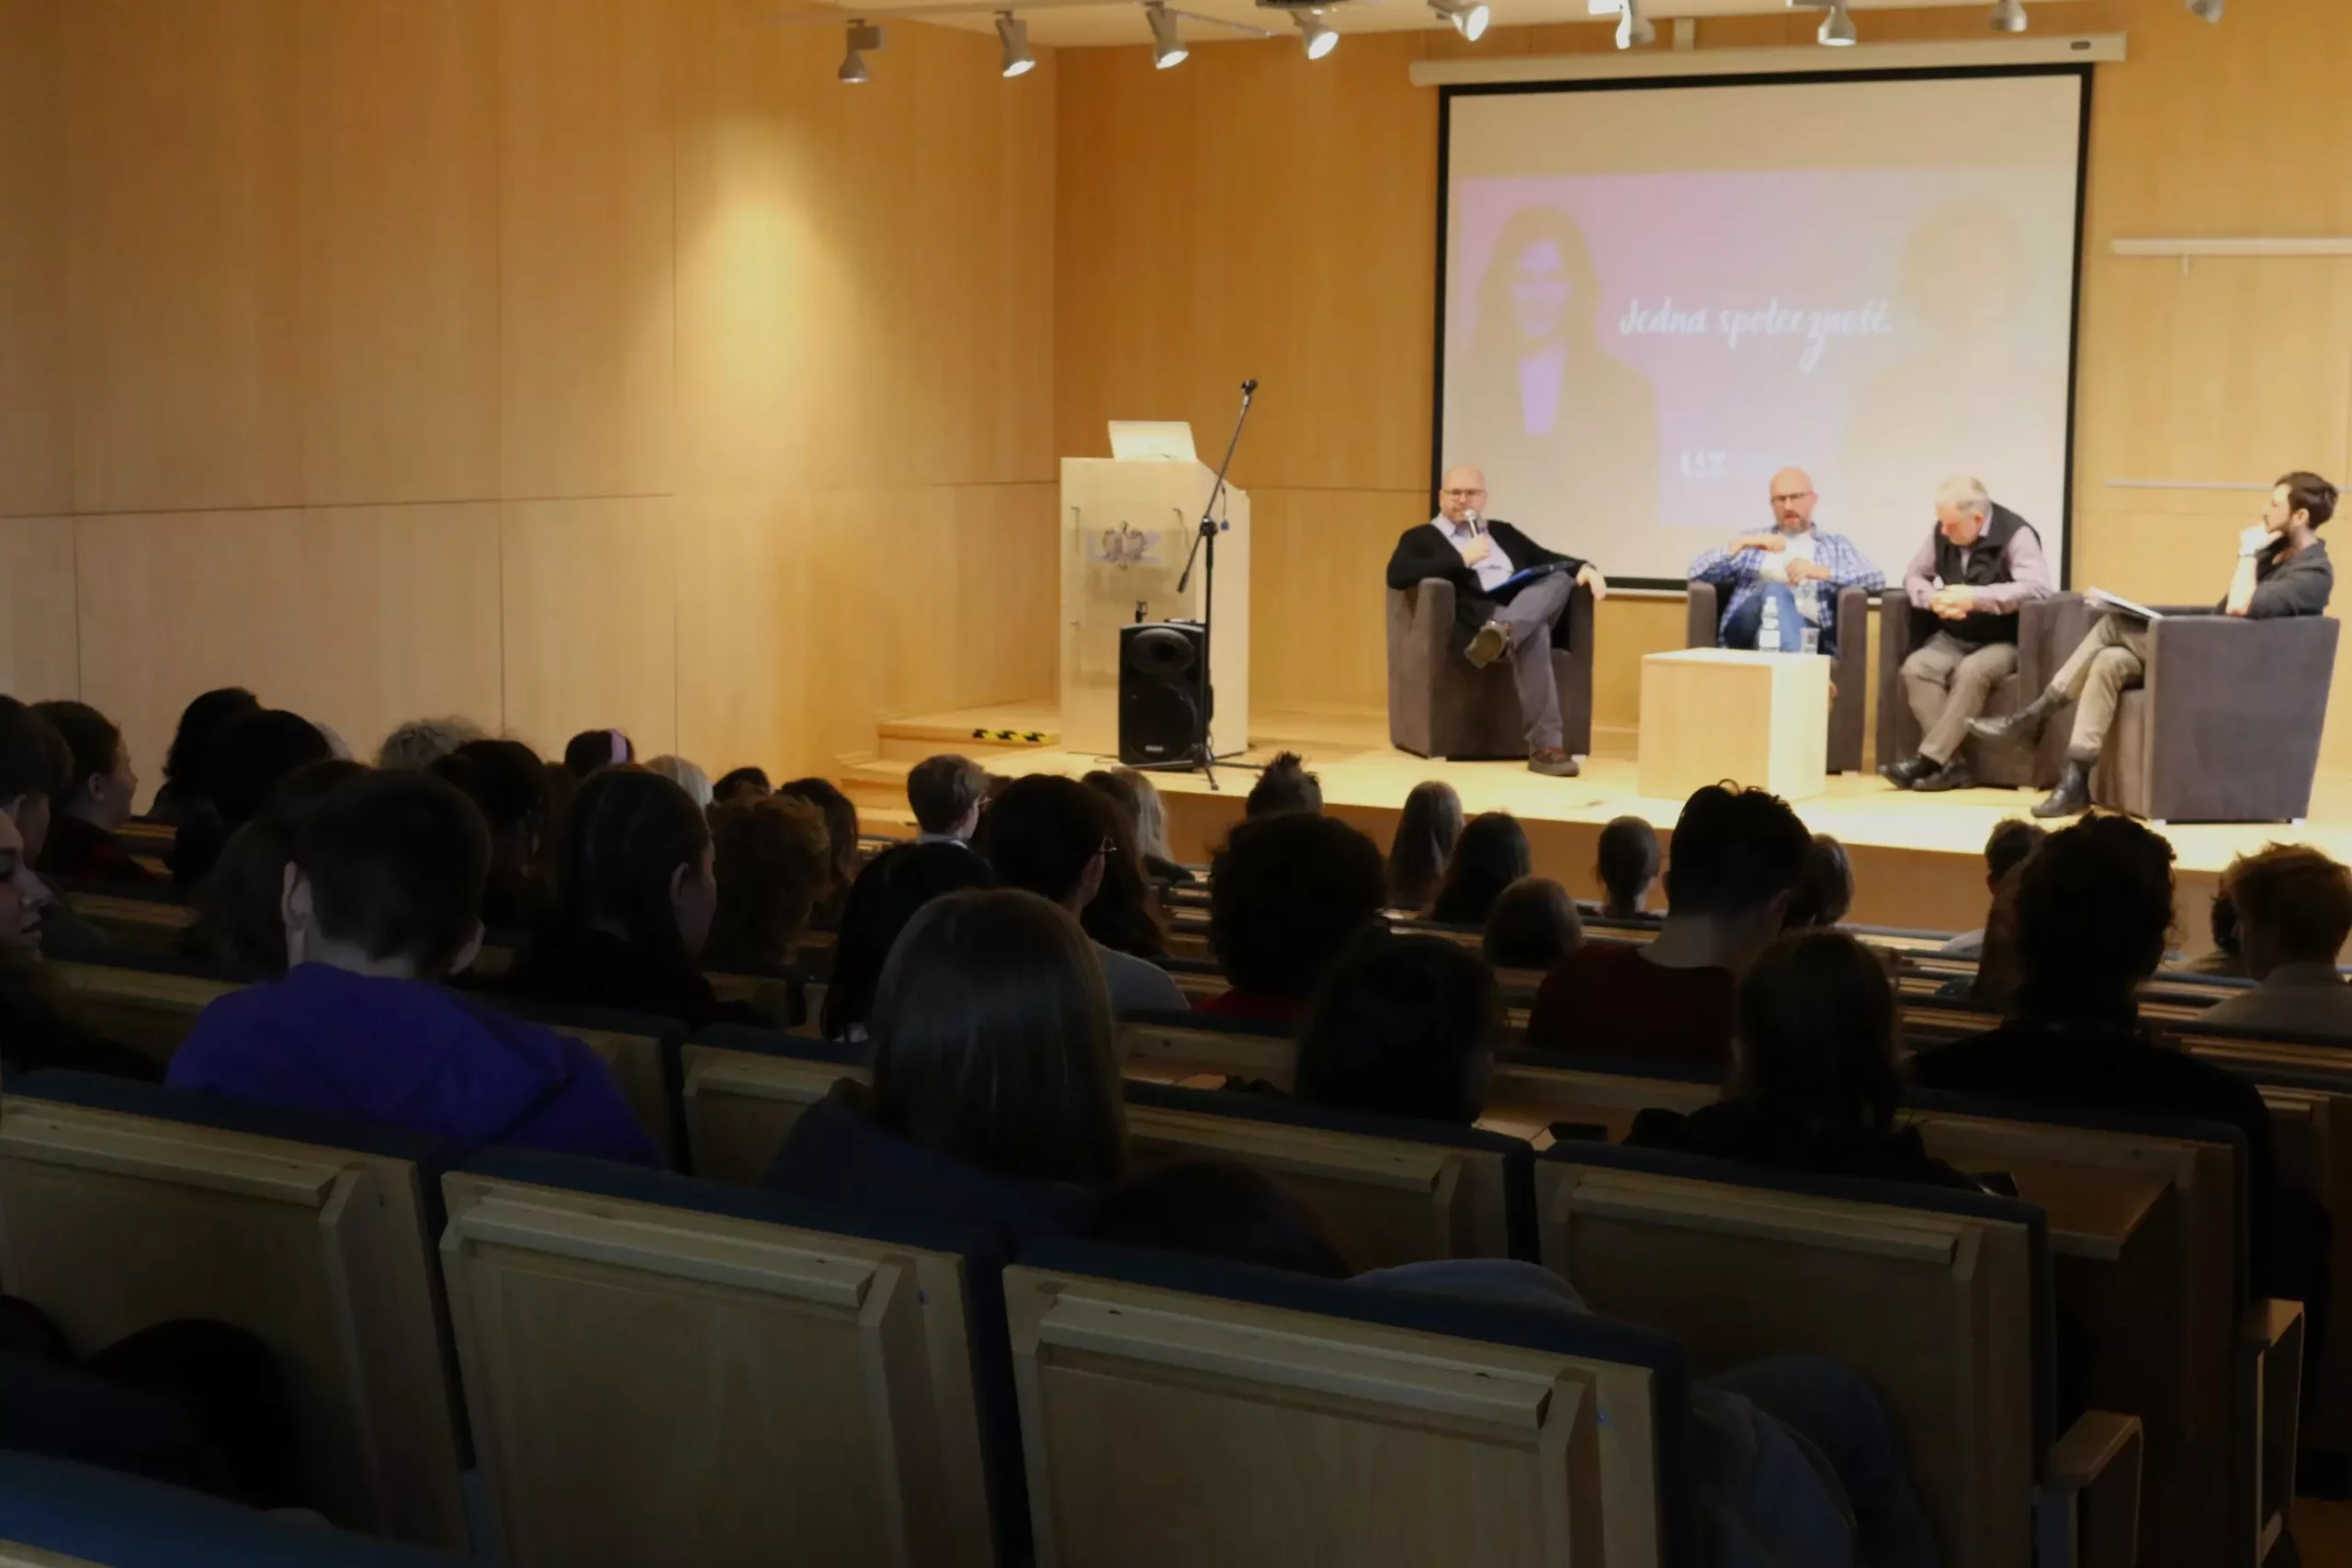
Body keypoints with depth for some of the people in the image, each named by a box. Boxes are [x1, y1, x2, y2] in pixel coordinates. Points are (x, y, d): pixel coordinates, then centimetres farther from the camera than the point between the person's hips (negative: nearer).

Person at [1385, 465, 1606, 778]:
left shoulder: (1502, 532, 33)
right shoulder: (1422, 537, 15)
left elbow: (1549, 561, 25)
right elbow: (1397, 575, -6)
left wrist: (1584, 567, 2)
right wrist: (1462, 559, -9)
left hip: (1531, 612, 5)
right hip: (1480, 618, -5)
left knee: (1561, 577, -26)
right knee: (1533, 633, -38)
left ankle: (1502, 632, -52)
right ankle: (1544, 745, -47)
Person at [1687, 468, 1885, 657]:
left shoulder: (1836, 545, 27)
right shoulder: (1752, 542, 30)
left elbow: (1877, 580, 9)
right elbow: (1697, 573, 16)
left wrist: (1821, 571, -4)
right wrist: (1741, 544, 1)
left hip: (1808, 632, -1)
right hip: (1748, 631, 1)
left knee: (1776, 593, -36)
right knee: (1775, 590, -36)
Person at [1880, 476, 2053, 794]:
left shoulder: (2015, 535, -14)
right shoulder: (1942, 533, 3)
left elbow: (2037, 588, -26)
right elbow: (1913, 576, 11)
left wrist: (1975, 598, -29)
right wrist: (1933, 599, -13)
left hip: (2002, 643, -5)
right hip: (1953, 640, 5)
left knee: (1971, 672, -37)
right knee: (1915, 668, -25)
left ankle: (1927, 759, -33)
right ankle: (1953, 762, -29)